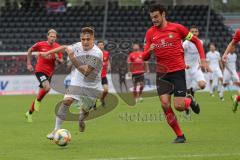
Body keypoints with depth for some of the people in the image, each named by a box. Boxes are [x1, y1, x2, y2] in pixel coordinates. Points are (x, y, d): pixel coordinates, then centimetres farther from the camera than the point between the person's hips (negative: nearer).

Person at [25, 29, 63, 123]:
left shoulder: (58, 48, -1)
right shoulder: (40, 44, -8)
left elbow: (61, 61, 4)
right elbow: (30, 51, 9)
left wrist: (57, 58, -19)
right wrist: (29, 64, 6)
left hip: (49, 73, 4)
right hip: (40, 70, -4)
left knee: (40, 94, 10)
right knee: (47, 87, -30)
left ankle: (29, 113, 26)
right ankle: (38, 101, -2)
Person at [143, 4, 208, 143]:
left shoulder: (177, 28, -4)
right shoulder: (150, 33, 3)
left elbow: (196, 41, 6)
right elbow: (145, 57, 6)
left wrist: (203, 59, -3)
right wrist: (149, 50, -17)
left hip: (178, 71, -3)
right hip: (162, 73, 3)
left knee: (179, 106, -11)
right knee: (165, 104, -13)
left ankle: (190, 101, 26)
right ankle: (180, 136, 1)